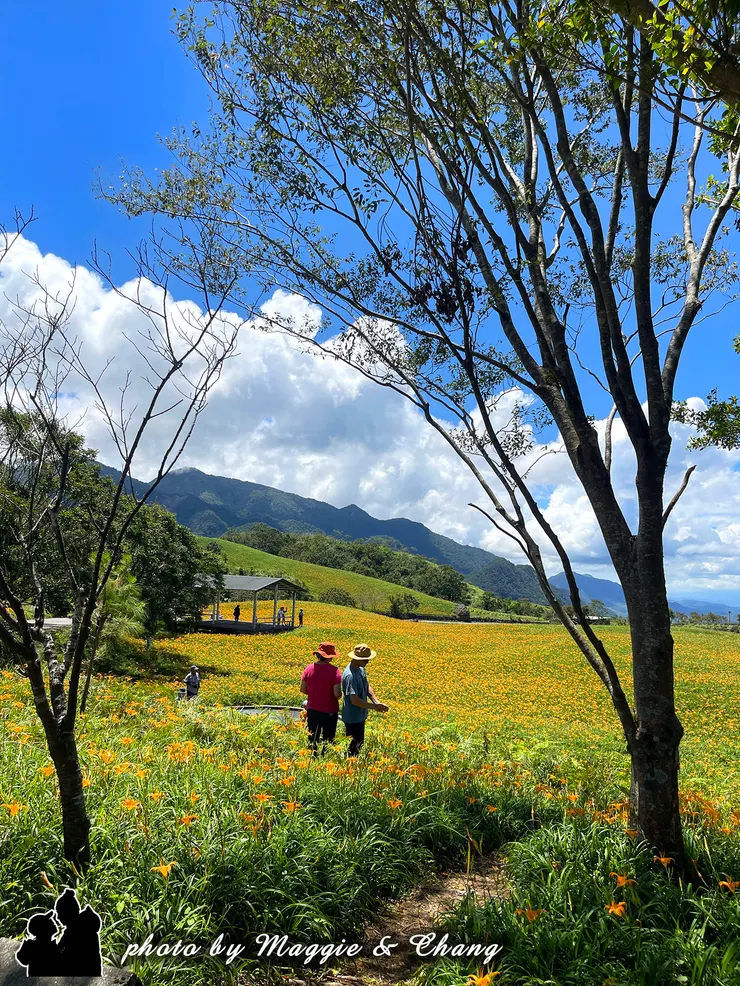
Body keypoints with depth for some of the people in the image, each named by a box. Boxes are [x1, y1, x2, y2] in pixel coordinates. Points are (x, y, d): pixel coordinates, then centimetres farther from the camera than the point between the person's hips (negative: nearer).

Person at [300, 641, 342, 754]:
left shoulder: (309, 669, -8)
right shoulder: (334, 671, -20)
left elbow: (303, 689, 0)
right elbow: (337, 694, -22)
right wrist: (339, 694, 1)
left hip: (312, 710, 4)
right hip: (329, 711, -4)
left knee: (312, 739, 19)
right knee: (328, 740, 14)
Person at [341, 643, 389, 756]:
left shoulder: (361, 669, 2)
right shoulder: (350, 675, -29)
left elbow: (367, 687, 8)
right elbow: (354, 700, -32)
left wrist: (377, 702, -8)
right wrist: (374, 707, -24)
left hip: (360, 715, 10)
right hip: (352, 718, -10)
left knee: (360, 743, 22)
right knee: (353, 746, 4)